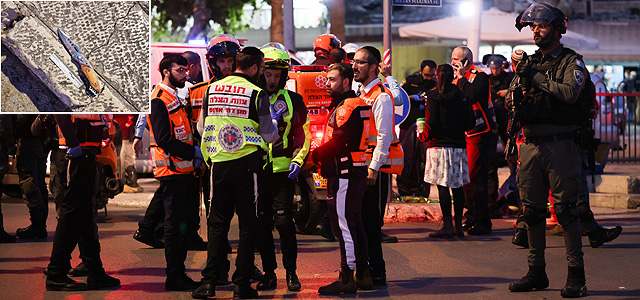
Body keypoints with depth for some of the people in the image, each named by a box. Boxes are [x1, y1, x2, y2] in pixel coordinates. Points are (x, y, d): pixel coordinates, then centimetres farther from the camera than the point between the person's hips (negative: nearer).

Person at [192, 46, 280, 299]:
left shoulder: (211, 90, 6)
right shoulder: (257, 94, -7)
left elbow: (202, 129, 14)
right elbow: (269, 135, -4)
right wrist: (274, 120, 16)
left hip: (218, 164, 4)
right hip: (247, 164, -4)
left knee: (217, 224, 11)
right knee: (248, 225, 5)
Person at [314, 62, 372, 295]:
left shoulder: (349, 107, -14)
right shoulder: (346, 105, 20)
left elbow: (340, 143, -19)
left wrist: (315, 155, -8)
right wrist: (321, 155, 7)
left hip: (345, 174, -11)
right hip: (353, 172, 11)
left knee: (344, 224, -8)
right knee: (354, 223, 13)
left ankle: (347, 278, -7)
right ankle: (363, 275, 18)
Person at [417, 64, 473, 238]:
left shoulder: (433, 96, -6)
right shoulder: (461, 96, 6)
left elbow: (432, 123, -12)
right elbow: (470, 123, 5)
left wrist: (422, 136, 6)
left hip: (439, 145, -4)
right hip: (459, 145, 4)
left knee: (443, 186, -4)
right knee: (458, 186, 9)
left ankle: (447, 226, -6)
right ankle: (458, 225, 12)